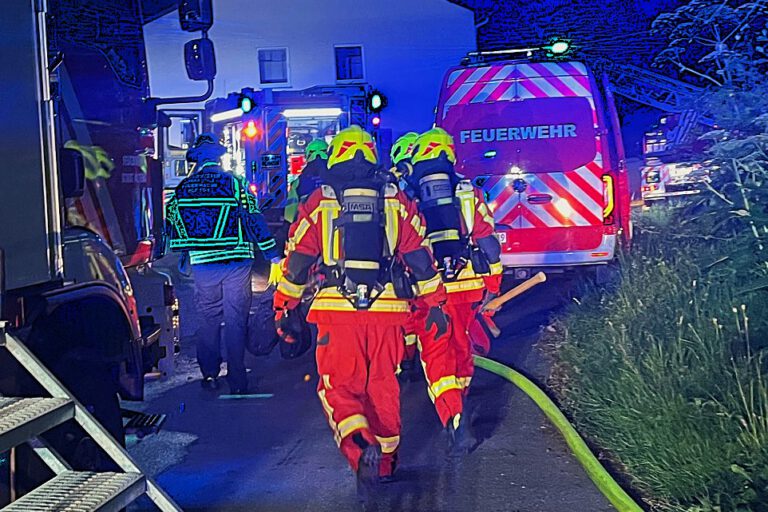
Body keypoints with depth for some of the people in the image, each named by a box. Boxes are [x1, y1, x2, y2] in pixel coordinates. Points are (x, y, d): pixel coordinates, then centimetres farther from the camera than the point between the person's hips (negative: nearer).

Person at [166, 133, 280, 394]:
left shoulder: (182, 190, 5)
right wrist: (273, 255, -2)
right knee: (235, 320, 4)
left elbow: (171, 225, 11)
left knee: (209, 319, 16)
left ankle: (210, 374, 19)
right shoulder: (235, 184, -3)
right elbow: (254, 220, -6)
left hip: (202, 265, 2)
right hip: (236, 264, -2)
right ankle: (237, 381, 6)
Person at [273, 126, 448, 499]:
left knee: (339, 388, 5)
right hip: (387, 309, 2)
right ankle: (386, 461, 26)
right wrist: (434, 304, 14)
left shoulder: (320, 201, 2)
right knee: (383, 387, 15)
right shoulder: (396, 201, 7)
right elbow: (419, 256, 7)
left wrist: (283, 307, 15)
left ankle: (361, 450, -19)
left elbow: (297, 259, 4)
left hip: (338, 310, -2)